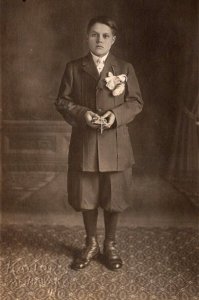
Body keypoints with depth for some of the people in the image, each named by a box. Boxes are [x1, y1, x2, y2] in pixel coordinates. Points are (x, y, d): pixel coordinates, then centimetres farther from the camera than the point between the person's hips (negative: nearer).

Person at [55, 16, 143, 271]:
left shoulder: (125, 68, 6)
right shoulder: (73, 68, 6)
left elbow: (136, 102, 5)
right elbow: (62, 101, 5)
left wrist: (117, 114, -14)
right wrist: (81, 114, -14)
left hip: (115, 144, 0)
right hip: (83, 143, 1)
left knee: (113, 197, 7)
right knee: (85, 197, 8)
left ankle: (110, 245, 28)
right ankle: (91, 244, 29)